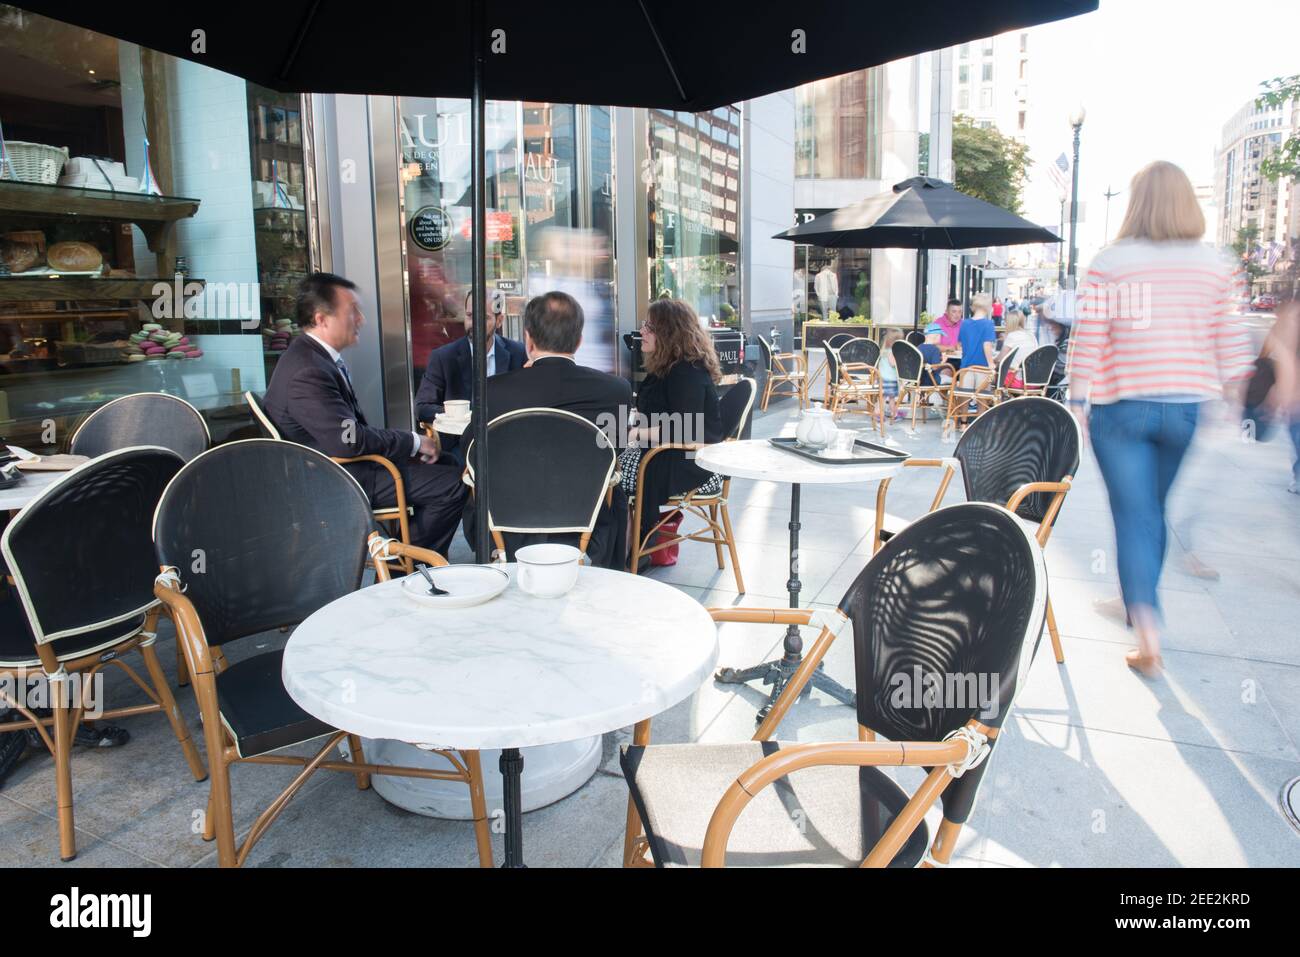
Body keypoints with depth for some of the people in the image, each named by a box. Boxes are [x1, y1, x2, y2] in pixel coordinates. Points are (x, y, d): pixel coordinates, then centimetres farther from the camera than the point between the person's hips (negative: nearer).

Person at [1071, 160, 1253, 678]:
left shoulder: (1108, 262, -5)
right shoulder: (1215, 265, 2)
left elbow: (1088, 340, -7)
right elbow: (1230, 345, 3)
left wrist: (1078, 403, -1)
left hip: (1121, 406, -3)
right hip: (1190, 405, 3)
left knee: (1135, 516, 1)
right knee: (1156, 510, 19)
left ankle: (1148, 632, -11)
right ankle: (1139, 603, 37)